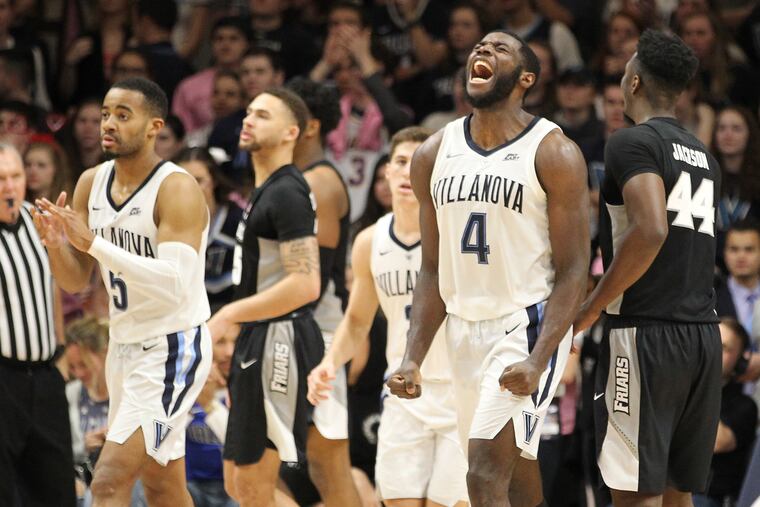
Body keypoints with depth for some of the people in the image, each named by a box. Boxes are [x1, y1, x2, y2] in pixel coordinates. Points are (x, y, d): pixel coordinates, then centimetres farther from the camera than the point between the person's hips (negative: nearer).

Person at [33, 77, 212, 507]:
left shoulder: (177, 189, -18)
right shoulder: (91, 184, 5)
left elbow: (174, 285, -29)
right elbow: (76, 282, 10)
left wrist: (95, 243, -32)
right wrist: (56, 242, -12)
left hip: (173, 348, -8)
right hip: (125, 344, 8)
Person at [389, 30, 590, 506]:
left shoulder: (554, 153, -9)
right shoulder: (434, 154, 7)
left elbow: (573, 271, -12)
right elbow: (433, 271, 13)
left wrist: (539, 361, -23)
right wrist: (413, 359, 1)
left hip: (528, 328, -6)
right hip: (464, 332, 6)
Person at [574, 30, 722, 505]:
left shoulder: (633, 142, -7)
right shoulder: (704, 157, 19)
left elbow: (650, 231, -22)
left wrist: (589, 310, -13)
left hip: (645, 332, -8)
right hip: (704, 335, 8)